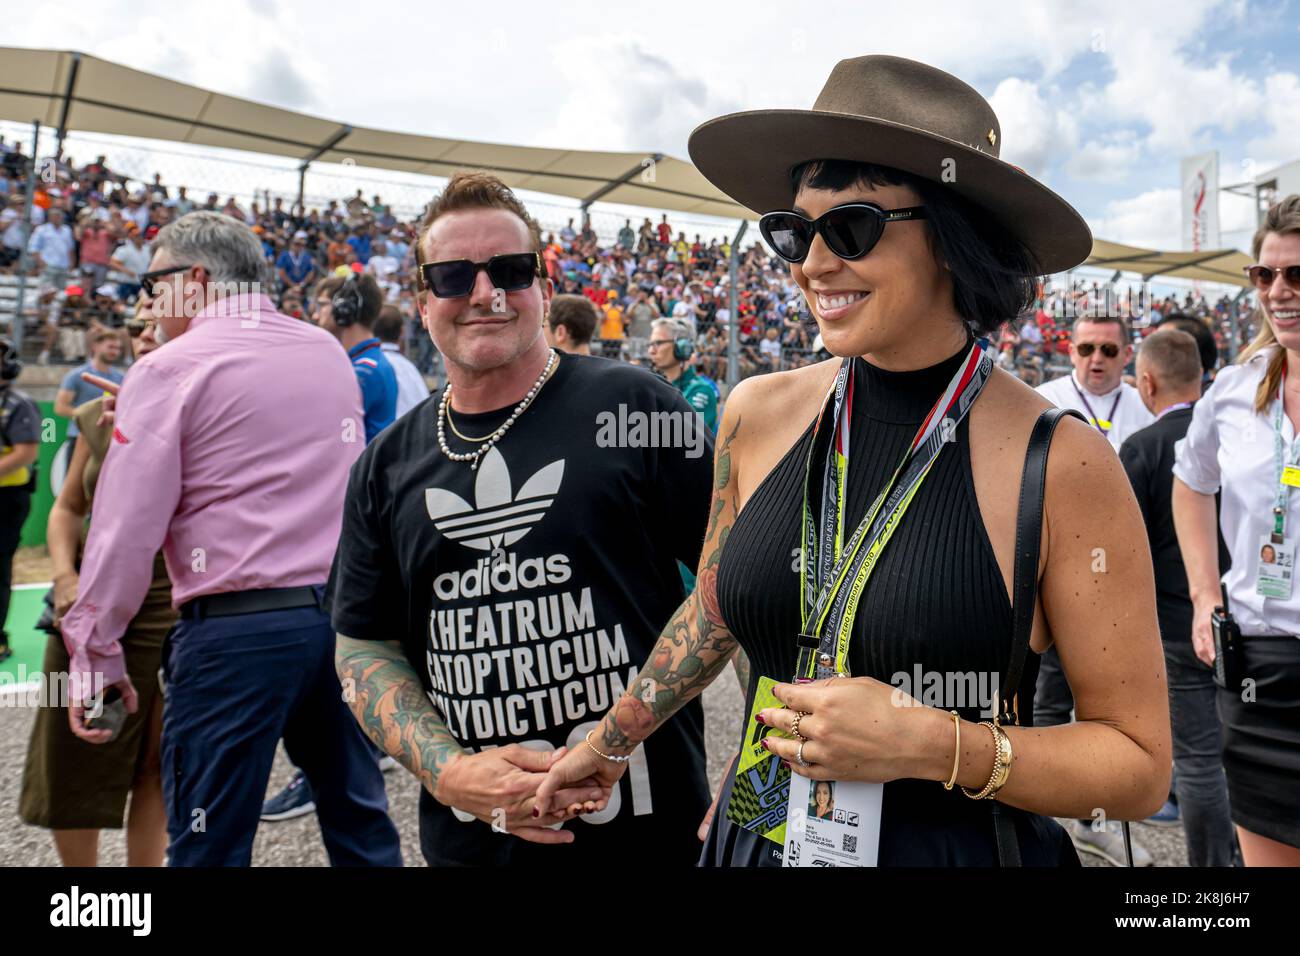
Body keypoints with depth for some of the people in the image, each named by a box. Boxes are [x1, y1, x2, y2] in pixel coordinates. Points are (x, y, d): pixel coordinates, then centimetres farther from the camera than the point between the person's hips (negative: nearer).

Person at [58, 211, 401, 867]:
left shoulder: (171, 369, -6)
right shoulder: (329, 352, 11)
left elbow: (127, 527, -9)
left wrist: (95, 654, 1)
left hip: (238, 630, -6)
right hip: (344, 611, 6)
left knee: (209, 843, 7)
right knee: (360, 820, 16)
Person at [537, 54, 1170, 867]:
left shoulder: (1060, 464, -19)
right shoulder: (759, 415, -8)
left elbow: (1140, 766, -11)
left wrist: (935, 746, -24)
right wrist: (609, 742, 17)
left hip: (964, 845, -3)